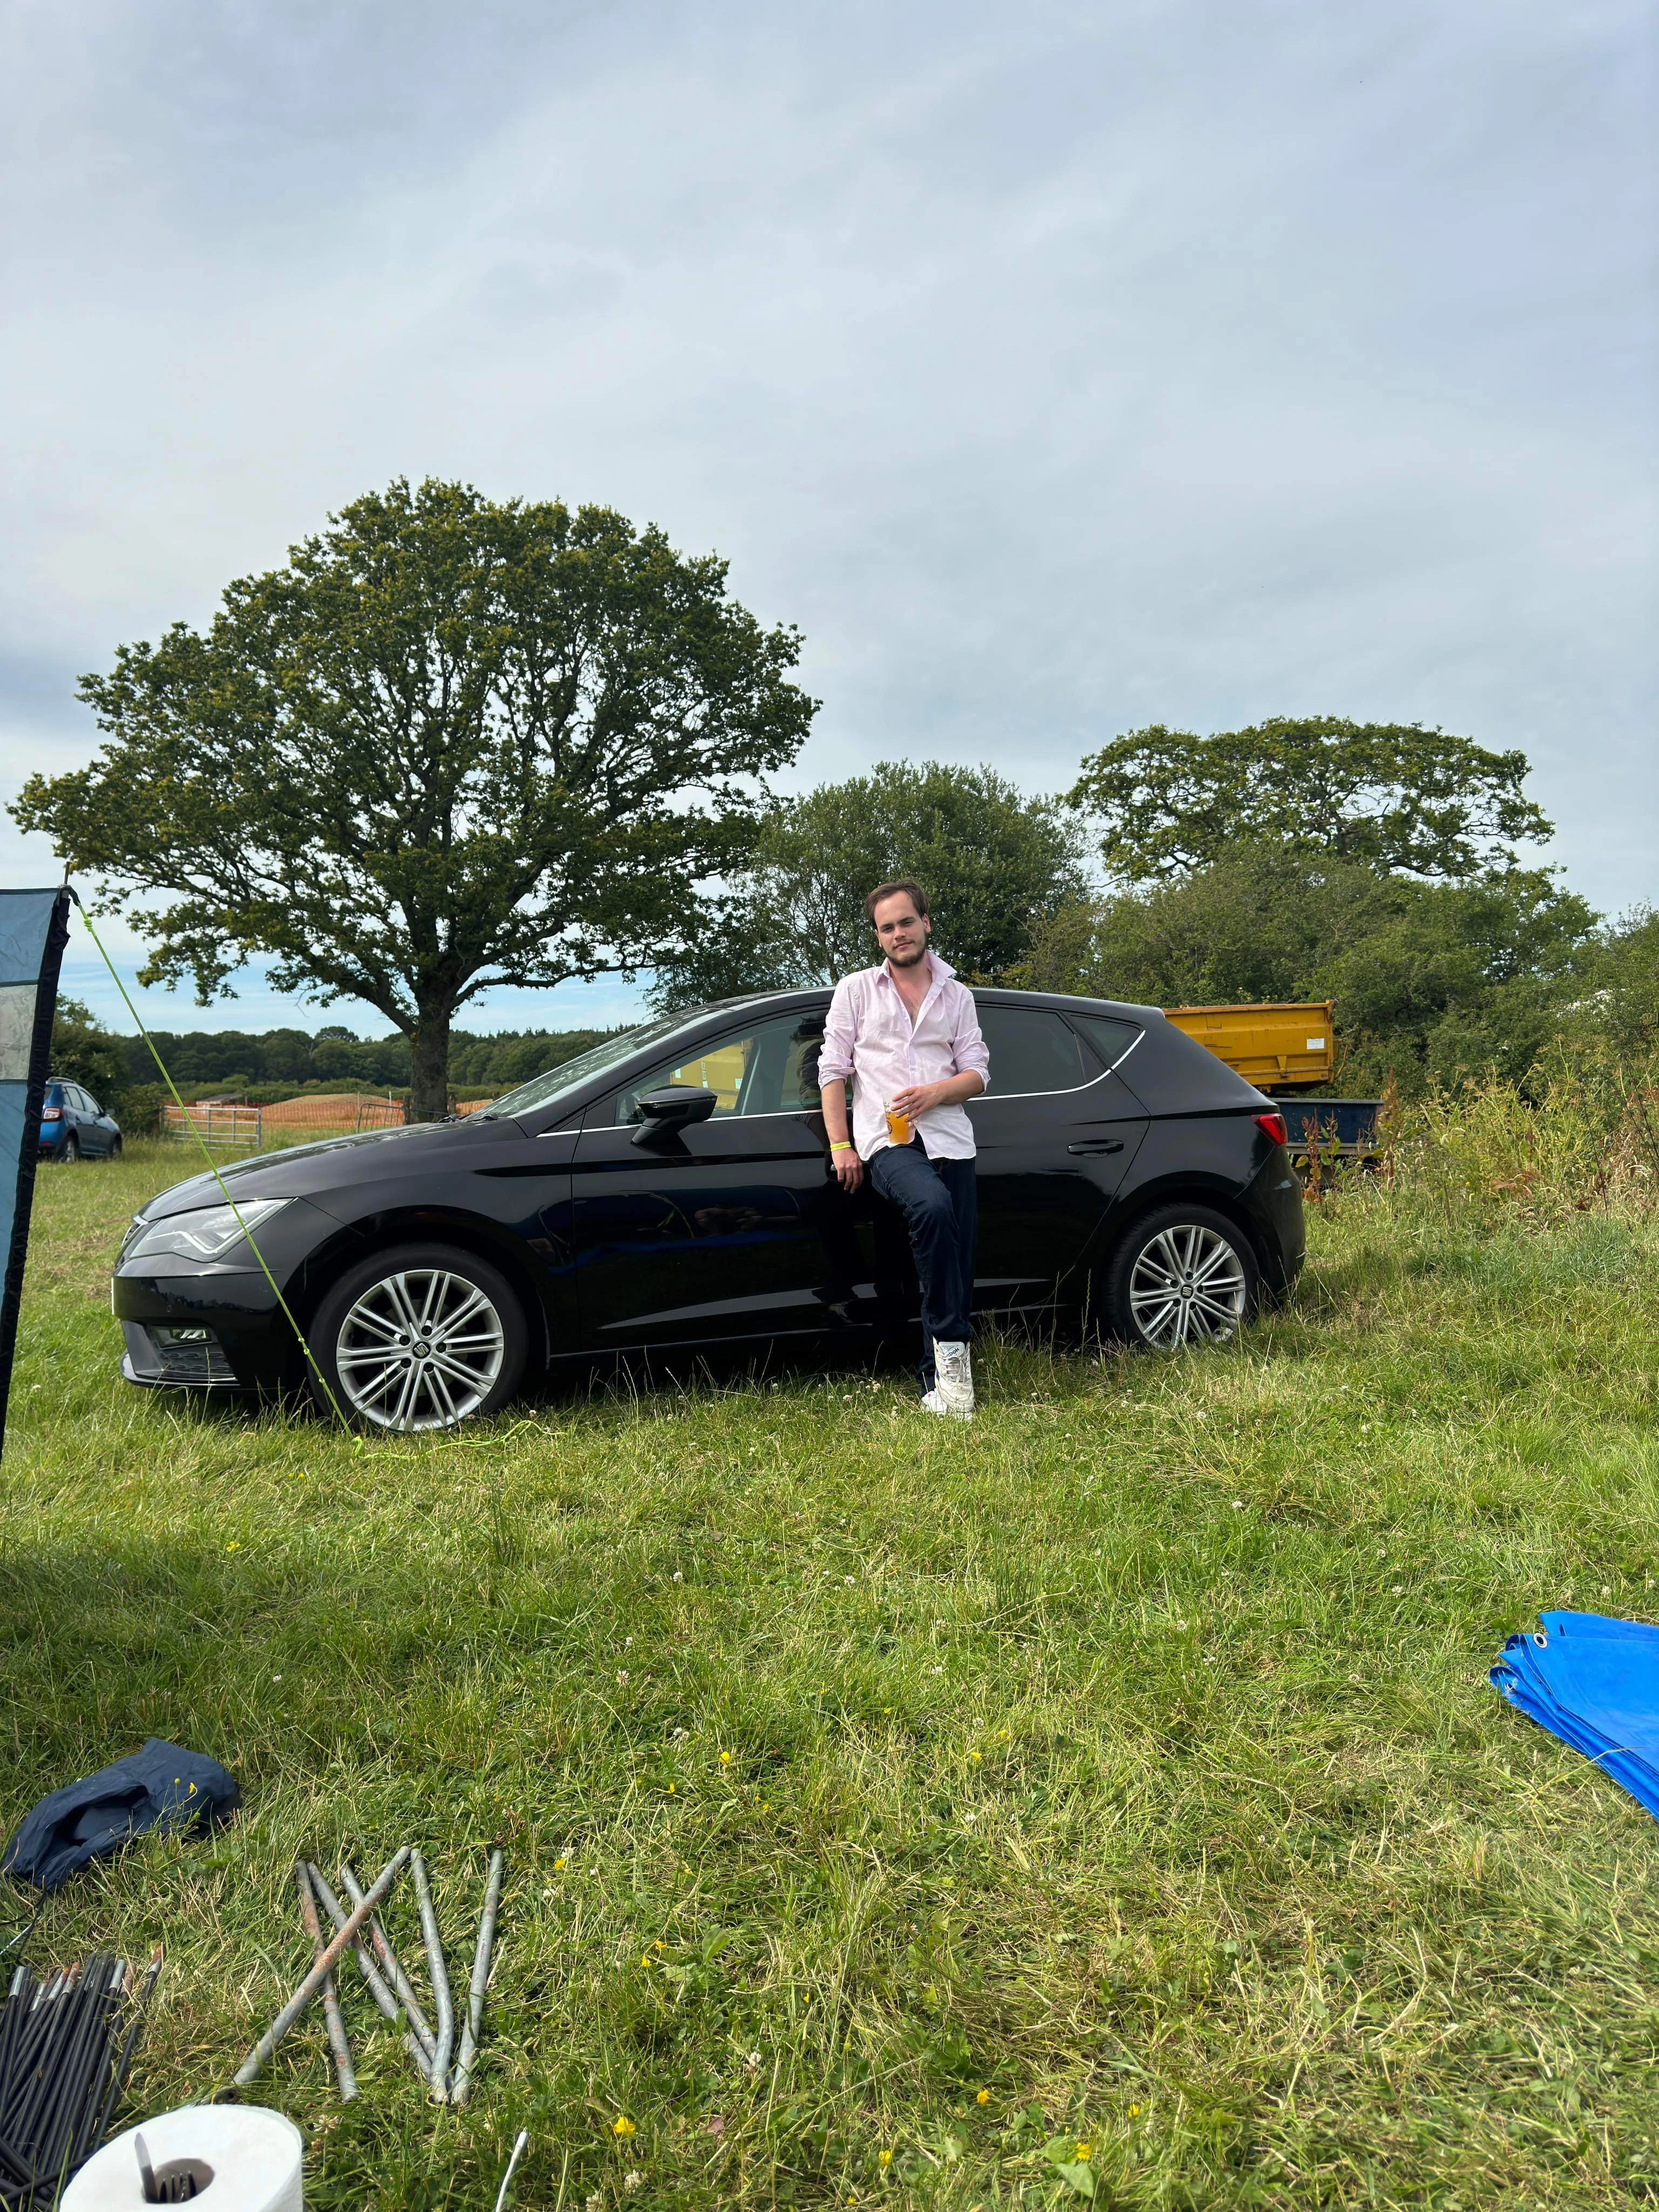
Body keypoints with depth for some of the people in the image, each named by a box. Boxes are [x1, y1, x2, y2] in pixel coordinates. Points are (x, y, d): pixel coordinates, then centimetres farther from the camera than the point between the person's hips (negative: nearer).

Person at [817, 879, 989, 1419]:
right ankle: (952, 1345, -26)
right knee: (933, 1206, -35)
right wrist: (840, 1145, -3)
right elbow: (833, 1069, 7)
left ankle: (939, 1386, 10)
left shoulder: (956, 995, 17)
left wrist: (935, 1093, -10)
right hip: (886, 1138, -3)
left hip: (948, 1138, 3)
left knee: (956, 1267, -3)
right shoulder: (855, 990, 12)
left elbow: (977, 1071, 12)